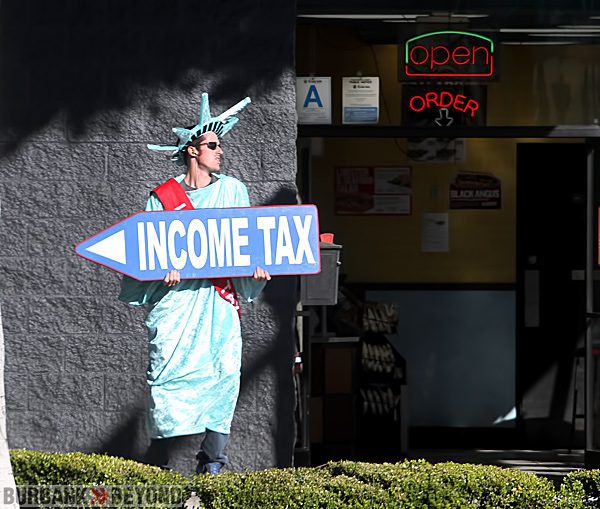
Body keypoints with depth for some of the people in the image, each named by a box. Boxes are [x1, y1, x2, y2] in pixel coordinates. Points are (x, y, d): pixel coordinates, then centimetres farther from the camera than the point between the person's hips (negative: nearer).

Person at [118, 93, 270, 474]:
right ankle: (158, 464, -3)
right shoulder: (163, 197, 7)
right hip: (177, 296, -2)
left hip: (220, 296, 2)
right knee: (170, 371, -9)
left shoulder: (232, 191, 14)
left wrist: (256, 266, -4)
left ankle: (213, 459, -4)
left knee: (222, 371, -8)